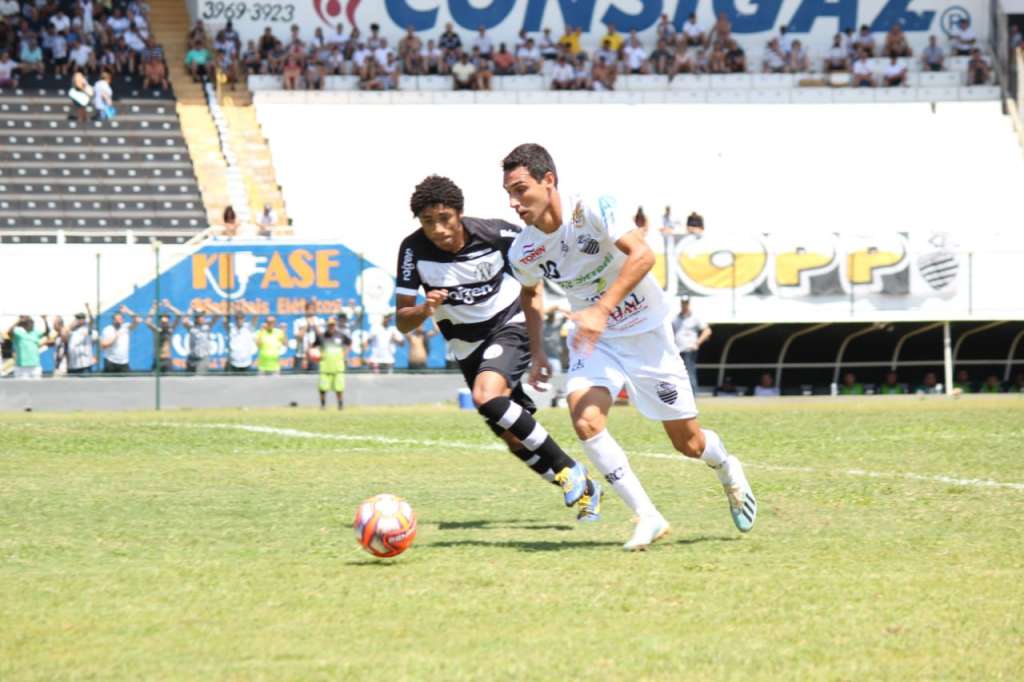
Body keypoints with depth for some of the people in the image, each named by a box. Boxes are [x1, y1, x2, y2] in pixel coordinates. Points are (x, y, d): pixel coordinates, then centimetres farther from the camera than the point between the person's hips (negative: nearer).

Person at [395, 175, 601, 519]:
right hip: (468, 345, 4)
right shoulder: (414, 250, -18)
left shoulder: (494, 234, -21)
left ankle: (568, 469, -18)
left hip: (510, 325, -4)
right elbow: (402, 320, -13)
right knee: (515, 440, 4)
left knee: (487, 396, -31)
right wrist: (425, 309, -34)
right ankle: (584, 490, 24)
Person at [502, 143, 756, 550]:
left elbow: (642, 255, -35)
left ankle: (727, 471, 42)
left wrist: (602, 310, -43)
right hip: (593, 339, 3)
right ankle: (648, 518, -17)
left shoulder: (592, 210, -25)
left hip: (645, 331, -3)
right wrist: (536, 352, 9)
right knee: (584, 417, -26)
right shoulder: (522, 252, -9)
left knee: (688, 443, 4)